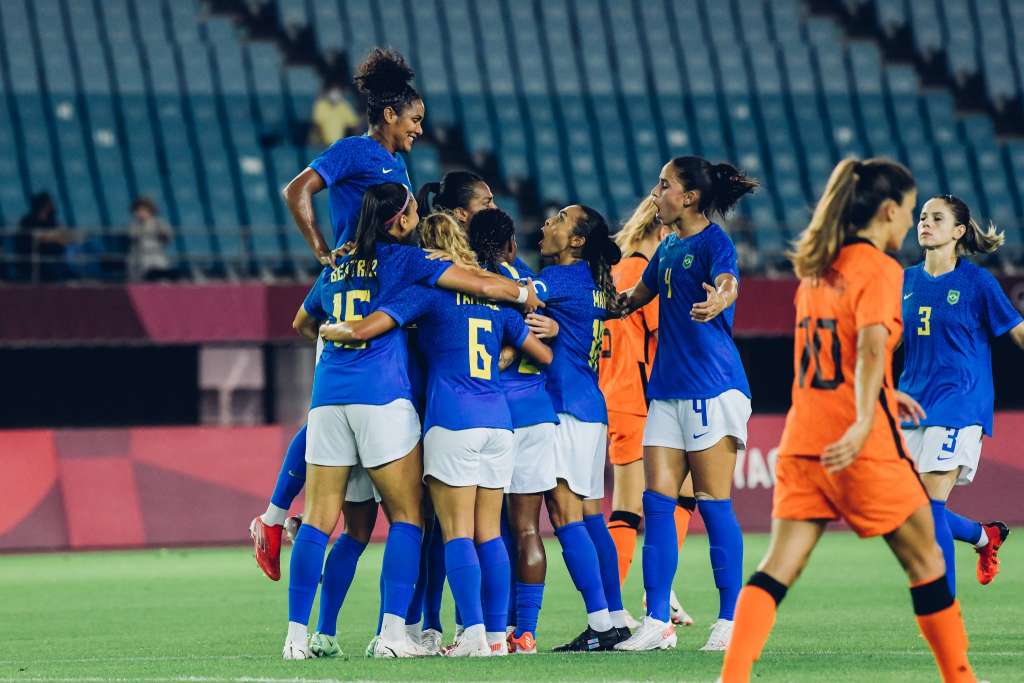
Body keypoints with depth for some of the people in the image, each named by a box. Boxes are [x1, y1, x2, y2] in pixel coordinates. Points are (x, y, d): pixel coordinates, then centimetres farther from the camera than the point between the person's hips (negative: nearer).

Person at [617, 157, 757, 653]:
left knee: (713, 503, -4)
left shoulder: (714, 241, -9)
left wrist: (718, 300, -54)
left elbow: (727, 281, -31)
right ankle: (657, 621, 3)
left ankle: (730, 621, 2)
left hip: (712, 386, -8)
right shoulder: (667, 249, 15)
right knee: (657, 500, 2)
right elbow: (637, 297, 30)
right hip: (668, 388, 8)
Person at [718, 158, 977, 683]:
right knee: (925, 561, 10)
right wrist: (864, 421, -35)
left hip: (803, 439, 6)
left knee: (779, 567, 0)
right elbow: (871, 346, -24)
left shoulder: (816, 270, 15)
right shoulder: (880, 270, -8)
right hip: (863, 448, -6)